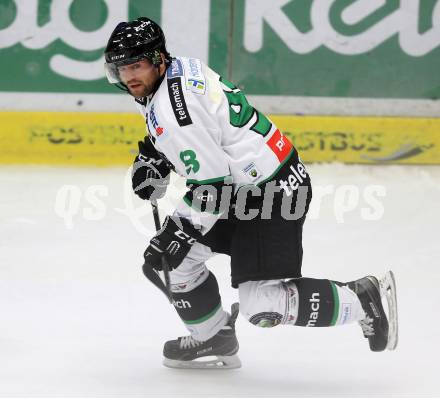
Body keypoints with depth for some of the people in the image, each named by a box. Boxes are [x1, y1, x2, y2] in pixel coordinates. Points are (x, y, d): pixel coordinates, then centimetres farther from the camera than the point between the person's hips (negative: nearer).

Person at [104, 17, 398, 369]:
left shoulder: (170, 107, -23)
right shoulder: (181, 69, 6)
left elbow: (212, 184, -24)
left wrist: (178, 232, -15)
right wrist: (152, 156, 16)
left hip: (273, 195, -11)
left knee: (262, 307, -11)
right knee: (175, 252, 10)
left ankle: (366, 298, 1)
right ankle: (214, 339, 25)